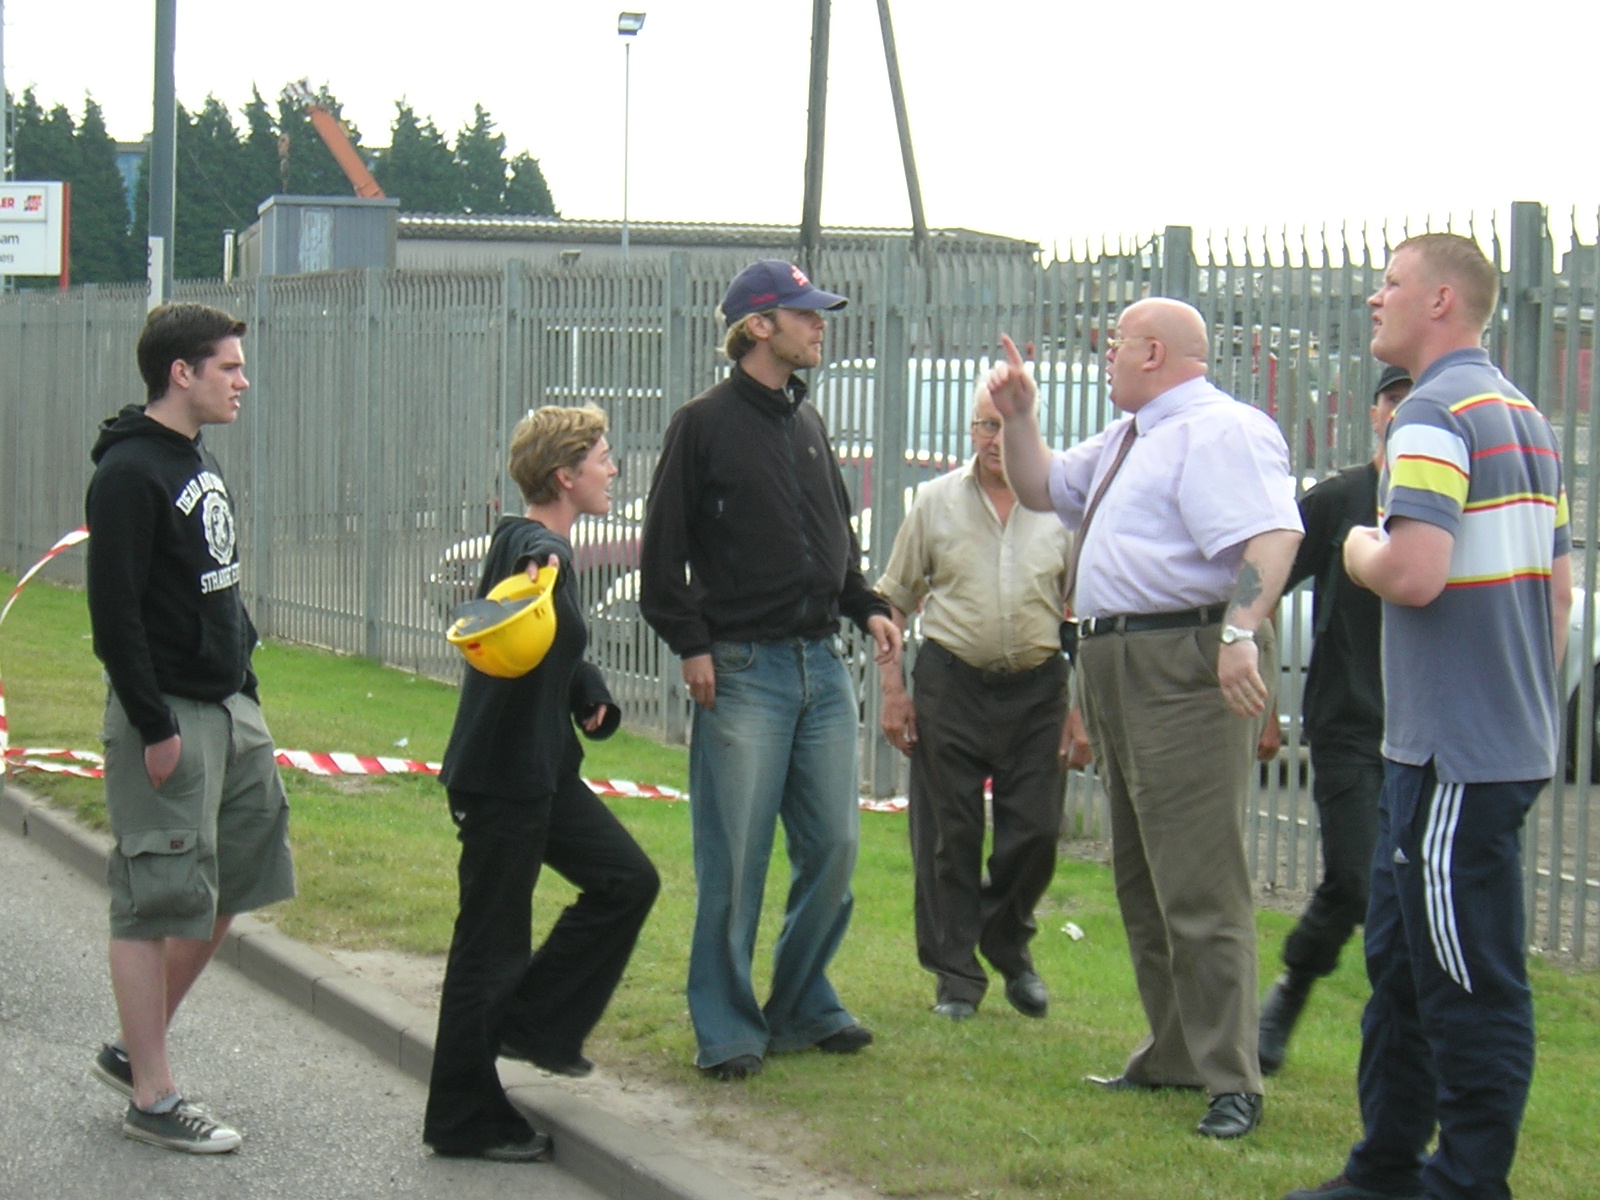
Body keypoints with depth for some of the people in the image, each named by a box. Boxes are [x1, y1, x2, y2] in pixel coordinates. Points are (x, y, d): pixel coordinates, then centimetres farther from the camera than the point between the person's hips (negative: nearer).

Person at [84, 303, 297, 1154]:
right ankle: (152, 1097, 4)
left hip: (230, 709, 9)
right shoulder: (130, 473, -15)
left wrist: (246, 688, 15)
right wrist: (154, 726, -20)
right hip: (168, 717, -9)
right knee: (156, 906, -3)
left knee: (223, 895, 13)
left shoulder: (198, 465, 13)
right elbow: (114, 611, -19)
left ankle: (135, 1050, 25)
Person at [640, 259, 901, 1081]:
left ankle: (803, 1005, 20)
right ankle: (726, 1029, 5)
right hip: (742, 670, -6)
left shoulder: (808, 424, 16)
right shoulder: (704, 425, -4)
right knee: (734, 858, -4)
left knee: (833, 845, 6)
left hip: (822, 666, 7)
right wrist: (690, 644, -12)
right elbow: (663, 549, -5)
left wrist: (866, 607, 9)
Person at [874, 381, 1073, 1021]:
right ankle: (956, 975, 13)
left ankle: (1008, 945, 28)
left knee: (1035, 830, 1)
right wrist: (892, 689, 0)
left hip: (1036, 686, 1)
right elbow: (893, 599, 7)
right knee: (948, 836, 2)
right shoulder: (936, 501, 3)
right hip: (951, 684, 0)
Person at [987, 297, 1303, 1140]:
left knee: (1197, 882, -9)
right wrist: (1018, 418, 18)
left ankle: (1230, 1081, -5)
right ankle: (1172, 1056, 28)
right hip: (1117, 665, 11)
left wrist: (1241, 632, -39)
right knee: (1141, 881, 17)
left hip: (1186, 665, -11)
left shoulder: (1219, 431, -12)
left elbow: (1271, 535, -26)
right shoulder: (1126, 440, 21)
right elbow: (1039, 489, 35)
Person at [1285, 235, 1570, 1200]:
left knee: (1471, 981, -5)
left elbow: (1415, 575, -26)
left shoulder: (1436, 416, -14)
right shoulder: (1527, 419, 15)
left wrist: (1361, 552, -6)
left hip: (1457, 750, -10)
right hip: (1514, 738, 10)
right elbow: (1558, 589, 19)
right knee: (1404, 962, 17)